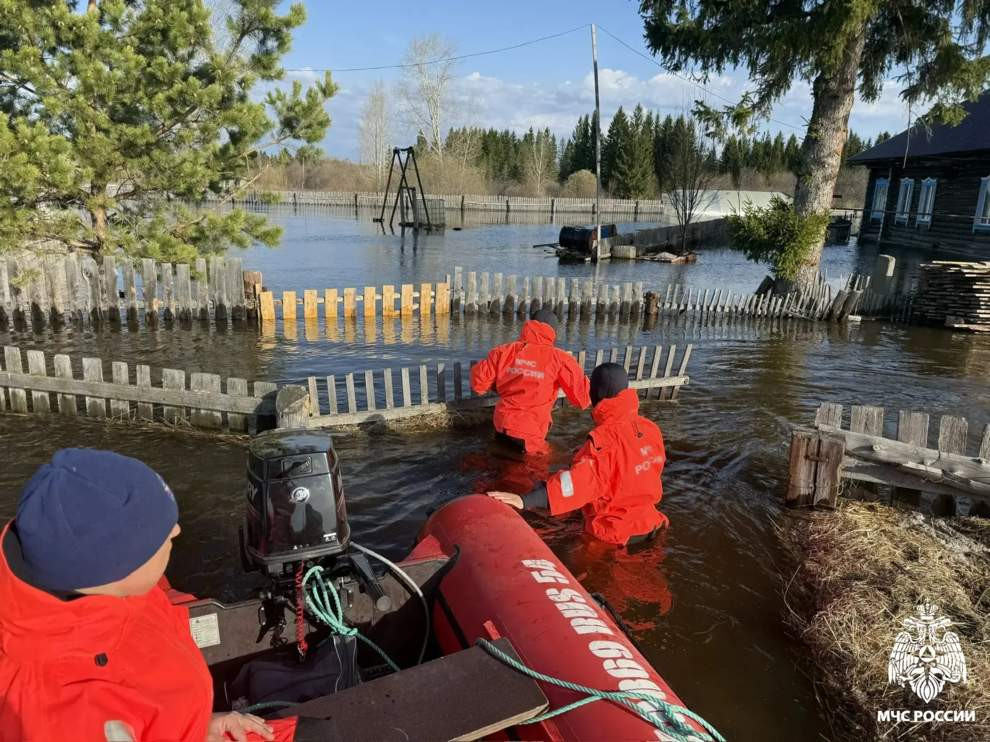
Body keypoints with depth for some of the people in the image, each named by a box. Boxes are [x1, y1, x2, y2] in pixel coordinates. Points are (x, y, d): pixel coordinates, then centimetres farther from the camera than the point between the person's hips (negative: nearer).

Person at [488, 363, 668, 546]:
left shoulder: (604, 440, -27)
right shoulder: (650, 428, -4)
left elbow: (579, 481, -41)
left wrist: (526, 500, -48)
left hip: (615, 534, -7)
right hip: (647, 524, 7)